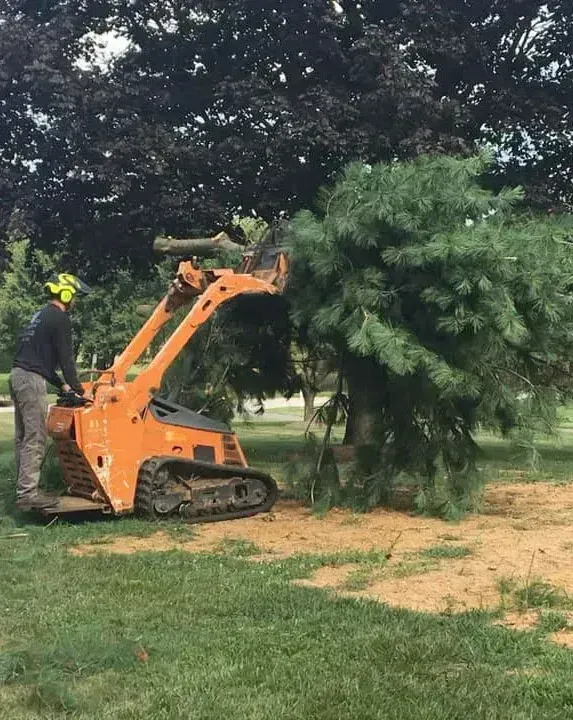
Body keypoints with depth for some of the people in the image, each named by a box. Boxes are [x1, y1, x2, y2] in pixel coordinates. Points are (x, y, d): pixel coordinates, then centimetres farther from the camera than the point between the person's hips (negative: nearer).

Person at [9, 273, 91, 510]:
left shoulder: (41, 315, 23)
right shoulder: (59, 318, -7)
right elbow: (65, 358, -10)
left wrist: (61, 384, 26)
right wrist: (78, 388, -1)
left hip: (19, 375, 10)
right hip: (32, 380, -10)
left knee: (23, 437, 11)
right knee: (35, 438, -9)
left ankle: (23, 489, 16)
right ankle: (28, 493, -10)